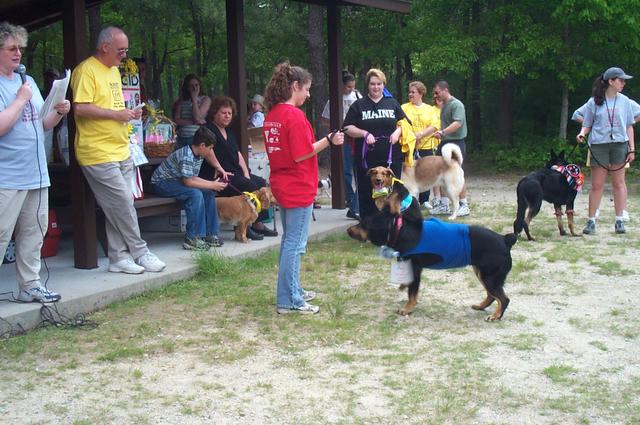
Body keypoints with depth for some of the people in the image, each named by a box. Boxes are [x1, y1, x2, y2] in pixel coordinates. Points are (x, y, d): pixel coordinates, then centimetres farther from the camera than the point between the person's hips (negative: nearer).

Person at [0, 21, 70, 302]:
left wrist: (59, 112, 2)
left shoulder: (28, 81, 15)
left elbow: (43, 125, 20)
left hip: (37, 175, 8)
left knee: (33, 235, 12)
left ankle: (30, 285, 21)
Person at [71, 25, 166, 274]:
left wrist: (129, 114, 9)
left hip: (121, 151, 9)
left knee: (120, 207, 8)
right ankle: (140, 253, 4)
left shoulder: (114, 70, 19)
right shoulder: (86, 70, -10)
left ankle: (119, 258, 13)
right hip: (98, 153, -9)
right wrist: (116, 114, -16)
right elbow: (81, 108, -19)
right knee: (123, 205, -6)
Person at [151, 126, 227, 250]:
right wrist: (212, 186, -23)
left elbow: (193, 178, 6)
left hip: (175, 182, 10)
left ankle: (210, 234, 0)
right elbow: (188, 182, -29)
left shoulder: (199, 156, 3)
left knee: (208, 193, -3)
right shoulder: (186, 156, -27)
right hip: (161, 183, -10)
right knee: (195, 194, -29)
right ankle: (192, 239, -27)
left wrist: (213, 183, -7)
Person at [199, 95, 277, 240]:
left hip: (235, 173, 10)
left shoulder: (229, 132, 23)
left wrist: (246, 173, 6)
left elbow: (238, 154, 20)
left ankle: (258, 224, -7)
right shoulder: (209, 129, -6)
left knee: (261, 182, -6)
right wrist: (221, 171, -19)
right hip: (216, 177, -9)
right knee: (250, 187, -25)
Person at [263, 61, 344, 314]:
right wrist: (328, 141, -12)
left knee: (289, 241, 18)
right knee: (295, 244, -3)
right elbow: (301, 155, -19)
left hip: (282, 185, 9)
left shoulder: (272, 115, 9)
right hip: (299, 188, -9)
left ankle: (293, 291, 28)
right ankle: (288, 301, 1)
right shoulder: (294, 115, -17)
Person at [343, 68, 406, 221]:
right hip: (366, 158, -1)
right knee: (367, 194, 0)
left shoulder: (392, 103, 12)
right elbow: (347, 128, 3)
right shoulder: (358, 105, 7)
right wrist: (365, 133, -12)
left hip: (391, 157, 2)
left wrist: (398, 131, -5)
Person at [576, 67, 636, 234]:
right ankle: (591, 221, 7)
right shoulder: (594, 102, 0)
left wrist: (632, 149, 4)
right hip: (598, 145, -2)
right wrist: (582, 133, -16)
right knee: (597, 185, 0)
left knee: (618, 182, 4)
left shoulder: (625, 101, 6)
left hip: (619, 145, 2)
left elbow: (629, 126, 9)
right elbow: (587, 124, 6)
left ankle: (619, 220, 10)